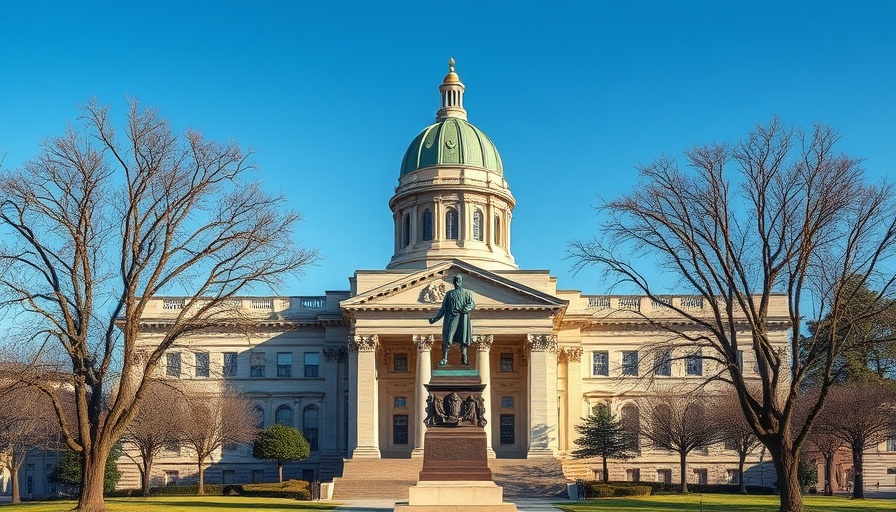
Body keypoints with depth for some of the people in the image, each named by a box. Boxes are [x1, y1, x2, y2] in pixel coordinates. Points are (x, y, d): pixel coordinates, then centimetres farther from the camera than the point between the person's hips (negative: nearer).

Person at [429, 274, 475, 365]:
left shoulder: (467, 293, 12)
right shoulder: (449, 294, 17)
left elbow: (472, 304, -1)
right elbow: (443, 308, 16)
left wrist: (463, 309, -18)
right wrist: (435, 318, 8)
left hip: (462, 318, -1)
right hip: (451, 318, 1)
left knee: (462, 340, -2)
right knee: (447, 339, -11)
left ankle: (463, 360, 4)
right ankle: (444, 359, -14)